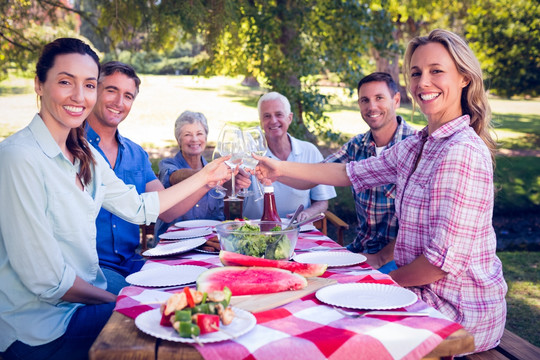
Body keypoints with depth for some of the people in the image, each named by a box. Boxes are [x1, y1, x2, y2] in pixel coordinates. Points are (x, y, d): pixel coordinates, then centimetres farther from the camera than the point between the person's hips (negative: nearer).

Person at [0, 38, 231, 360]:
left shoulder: (84, 155, 4)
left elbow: (138, 207, 11)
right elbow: (47, 280, -23)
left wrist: (205, 176, 14)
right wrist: (114, 300, -10)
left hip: (86, 295, 8)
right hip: (42, 330, -7)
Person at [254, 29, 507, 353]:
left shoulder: (462, 151, -24)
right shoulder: (416, 146, 5)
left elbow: (446, 259, -26)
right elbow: (350, 173, 11)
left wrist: (389, 278, -9)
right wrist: (281, 168, 6)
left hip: (460, 313, -7)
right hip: (433, 293, 7)